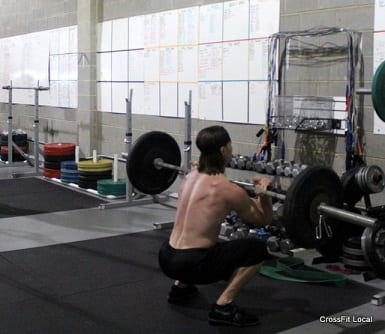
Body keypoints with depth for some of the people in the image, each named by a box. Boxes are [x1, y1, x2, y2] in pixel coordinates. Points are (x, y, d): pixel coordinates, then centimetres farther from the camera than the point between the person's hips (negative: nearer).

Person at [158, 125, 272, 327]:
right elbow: (262, 220, 1)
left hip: (166, 258, 8)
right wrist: (263, 193, -1)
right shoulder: (230, 190, -13)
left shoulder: (190, 177, 8)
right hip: (190, 264, -8)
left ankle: (180, 287, 30)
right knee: (257, 249, -4)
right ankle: (222, 307, -5)